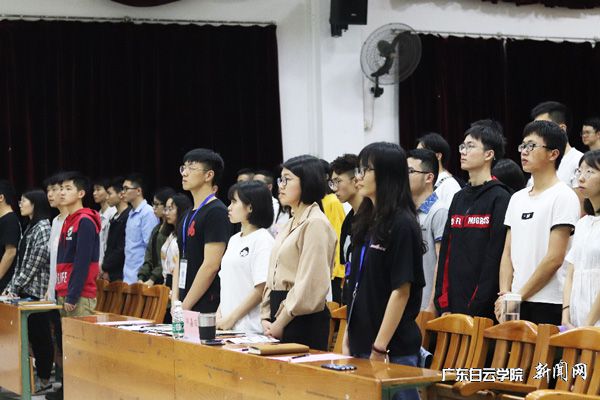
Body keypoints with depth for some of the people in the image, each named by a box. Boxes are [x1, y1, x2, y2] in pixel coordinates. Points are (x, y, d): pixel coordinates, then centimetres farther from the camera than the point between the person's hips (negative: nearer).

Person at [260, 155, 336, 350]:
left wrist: (281, 322, -13)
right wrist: (266, 317, 6)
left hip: (304, 318, -8)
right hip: (280, 315, 8)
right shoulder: (290, 225, 19)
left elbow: (310, 285, -17)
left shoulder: (316, 224, -10)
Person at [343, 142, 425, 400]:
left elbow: (401, 291, -16)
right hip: (362, 344, 8)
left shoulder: (402, 224, -12)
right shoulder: (368, 222, 11)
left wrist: (380, 349, -17)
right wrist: (348, 338, 12)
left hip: (393, 349, -8)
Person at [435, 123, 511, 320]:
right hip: (453, 304, 7)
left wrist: (478, 304, -16)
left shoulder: (500, 198, -6)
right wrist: (443, 302, 7)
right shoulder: (459, 198, 16)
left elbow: (496, 256, -13)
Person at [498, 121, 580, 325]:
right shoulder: (517, 198, 16)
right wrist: (504, 294, -1)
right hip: (516, 305, 6)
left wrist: (518, 296, -11)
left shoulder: (563, 196, -6)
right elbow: (508, 253, 14)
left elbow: (555, 258, -12)